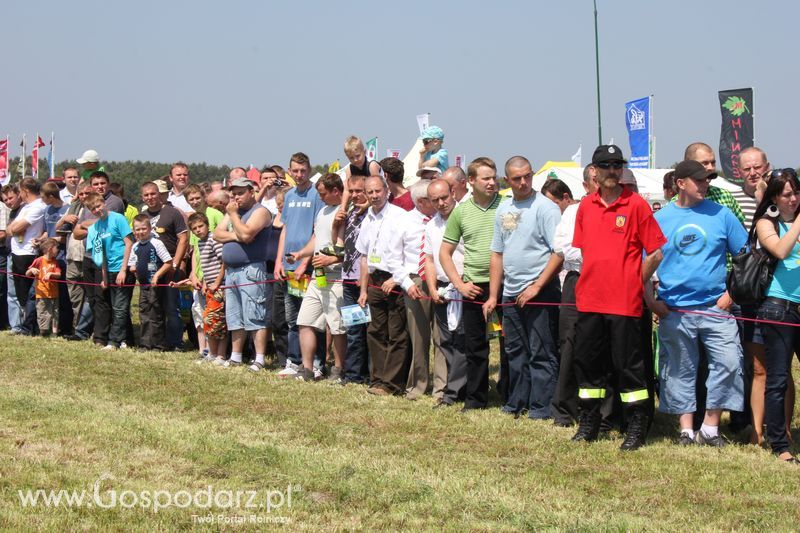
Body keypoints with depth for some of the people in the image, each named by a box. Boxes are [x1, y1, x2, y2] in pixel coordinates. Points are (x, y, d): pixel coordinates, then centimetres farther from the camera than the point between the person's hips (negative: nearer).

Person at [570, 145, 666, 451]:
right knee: (587, 361, 11)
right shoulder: (585, 206, 9)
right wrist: (592, 281, 11)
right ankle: (589, 424, 23)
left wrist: (635, 283, 0)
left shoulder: (636, 205, -5)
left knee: (628, 365, 0)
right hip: (589, 300, 5)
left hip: (624, 302, -5)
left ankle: (637, 428, 8)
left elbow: (656, 253, -3)